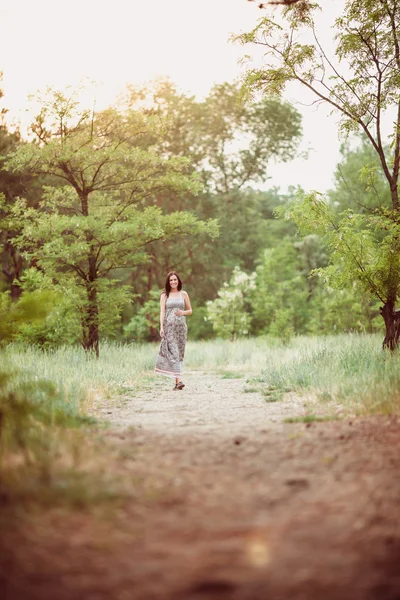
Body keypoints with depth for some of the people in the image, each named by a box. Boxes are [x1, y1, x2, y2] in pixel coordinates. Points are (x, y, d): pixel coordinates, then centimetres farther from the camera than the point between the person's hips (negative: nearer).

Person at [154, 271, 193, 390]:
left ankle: (177, 381, 9)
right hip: (169, 326, -2)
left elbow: (190, 310, 16)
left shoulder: (183, 294, 12)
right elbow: (162, 311, 0)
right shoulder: (164, 295, 7)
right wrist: (161, 327, -11)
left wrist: (183, 312, -6)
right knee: (173, 352, -13)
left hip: (181, 326, 2)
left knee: (179, 353, 3)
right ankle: (179, 380, -22)